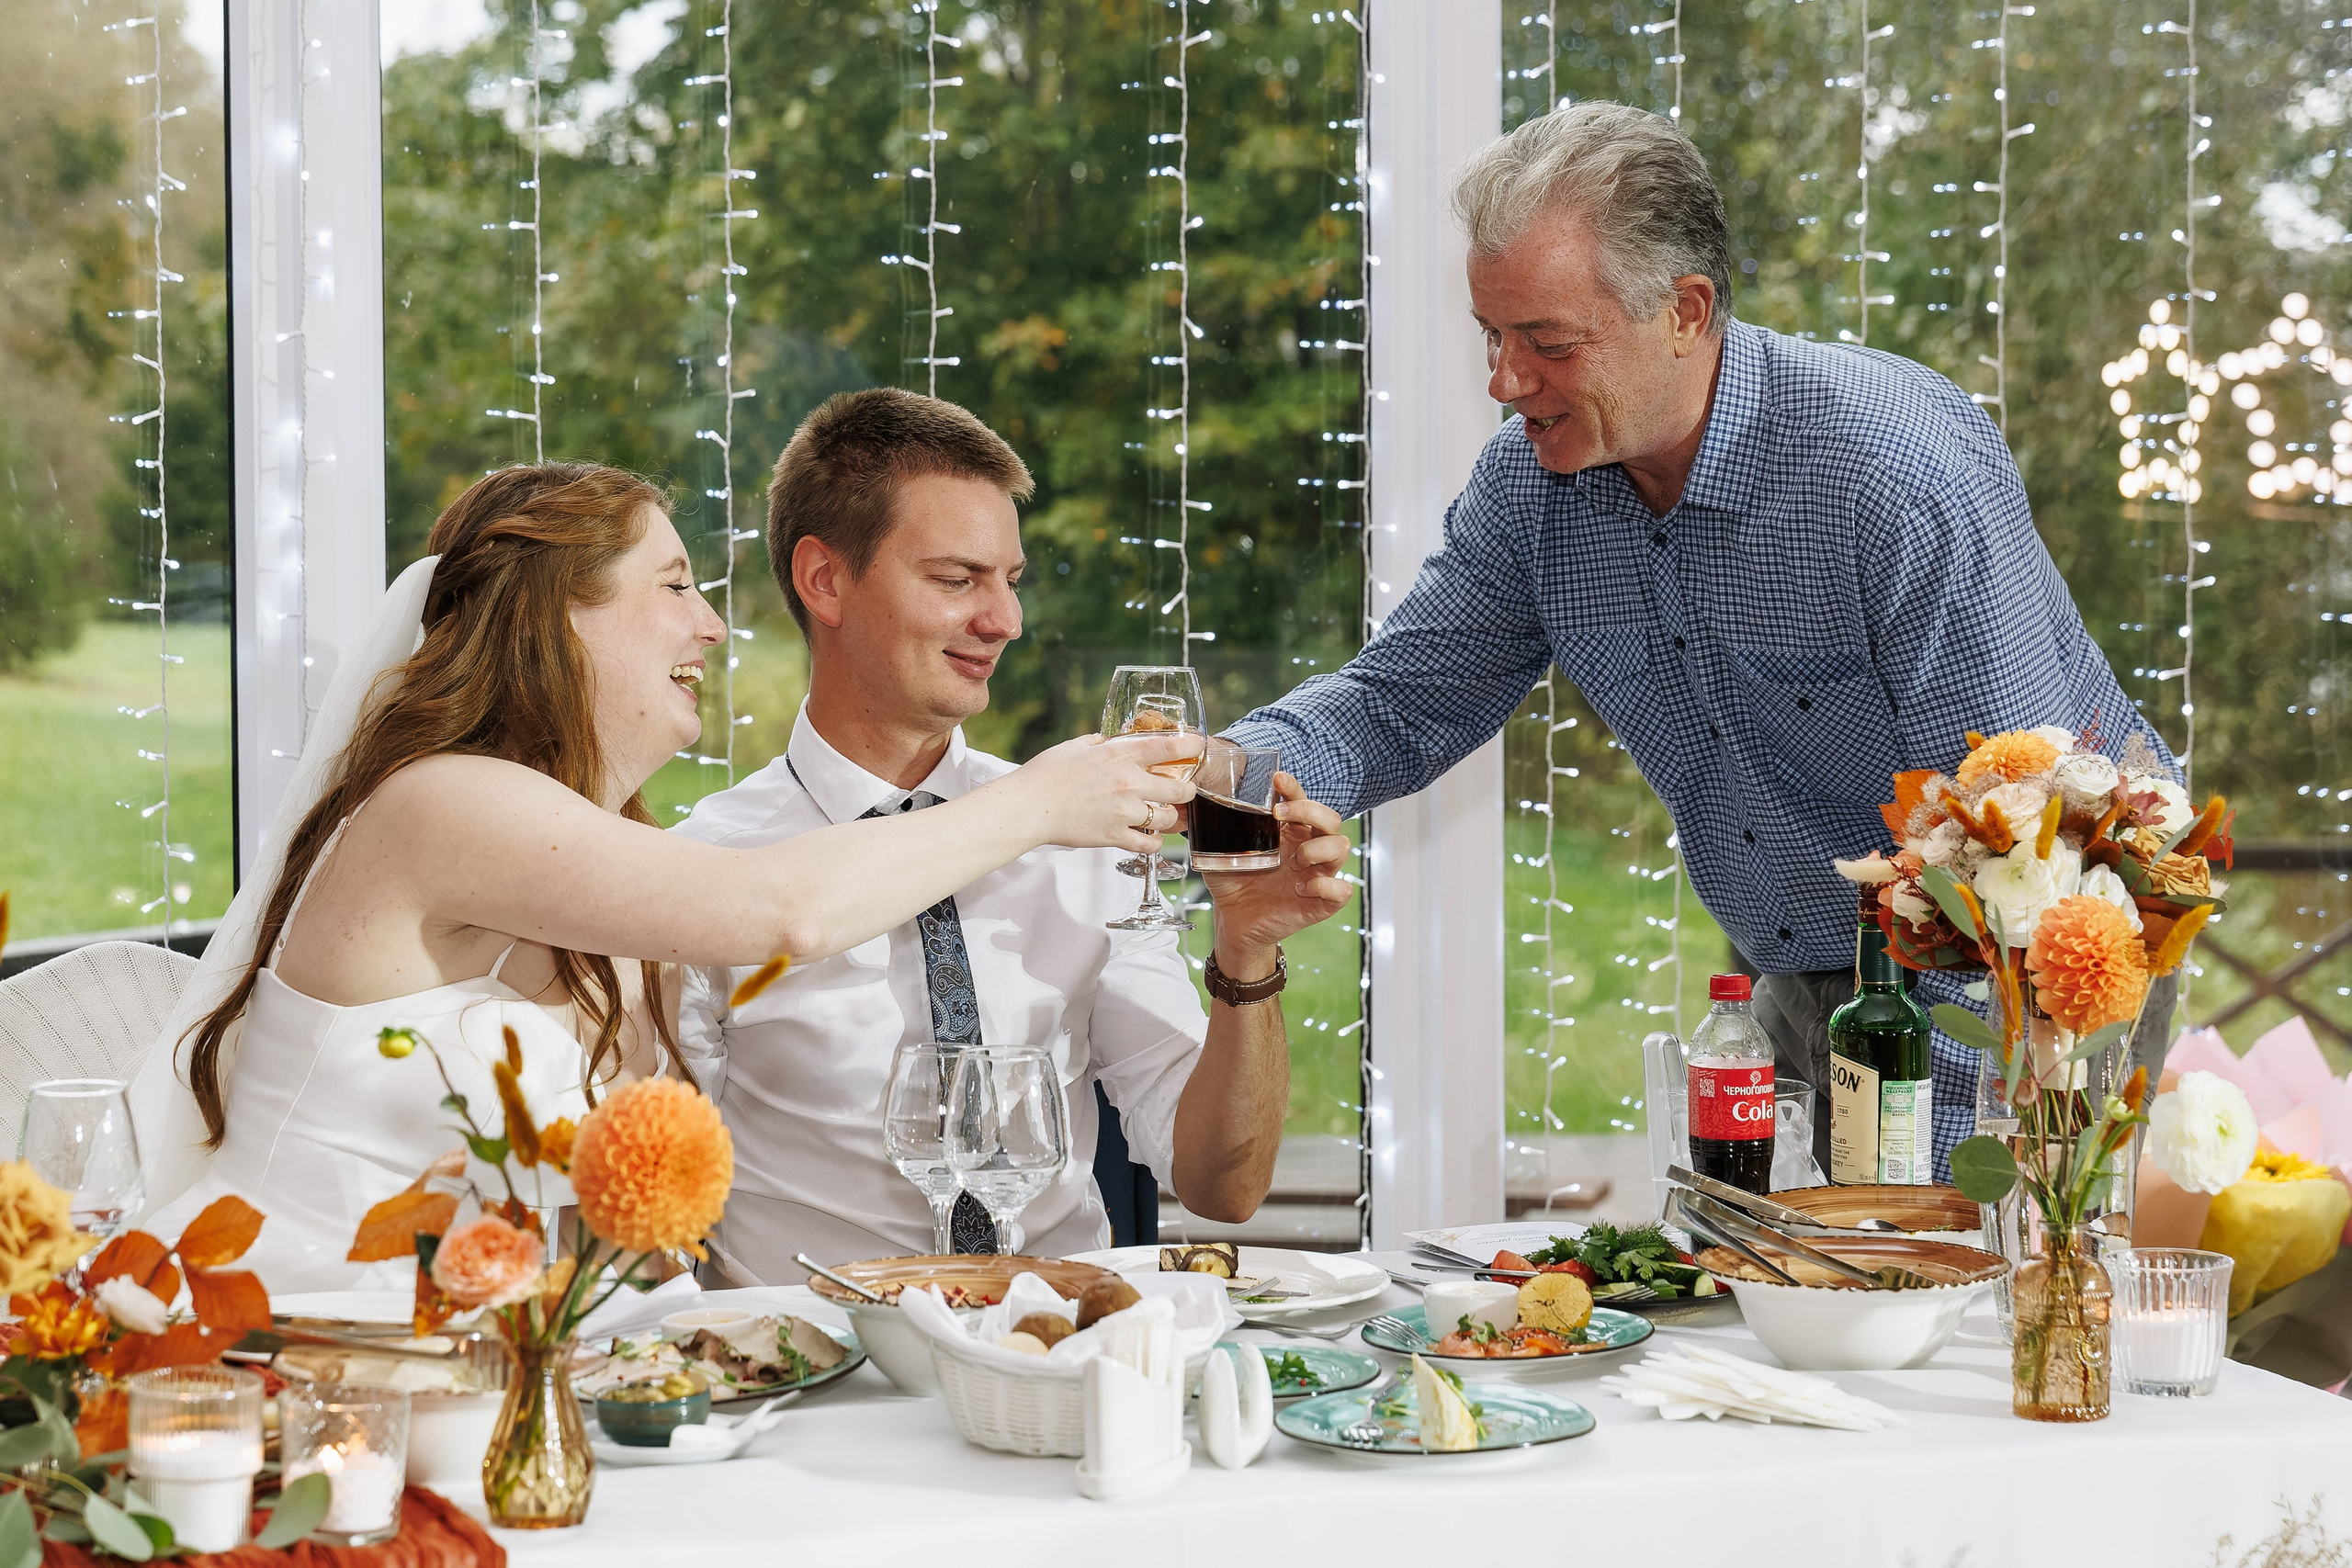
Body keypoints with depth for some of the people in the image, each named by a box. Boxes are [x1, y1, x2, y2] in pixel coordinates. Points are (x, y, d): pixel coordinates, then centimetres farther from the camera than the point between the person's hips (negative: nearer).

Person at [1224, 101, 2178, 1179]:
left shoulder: (1905, 473, -27)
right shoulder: (1528, 483, -7)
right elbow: (1401, 705, 3)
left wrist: (1942, 1166, -28)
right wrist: (1236, 771, -21)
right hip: (1812, 994, 6)